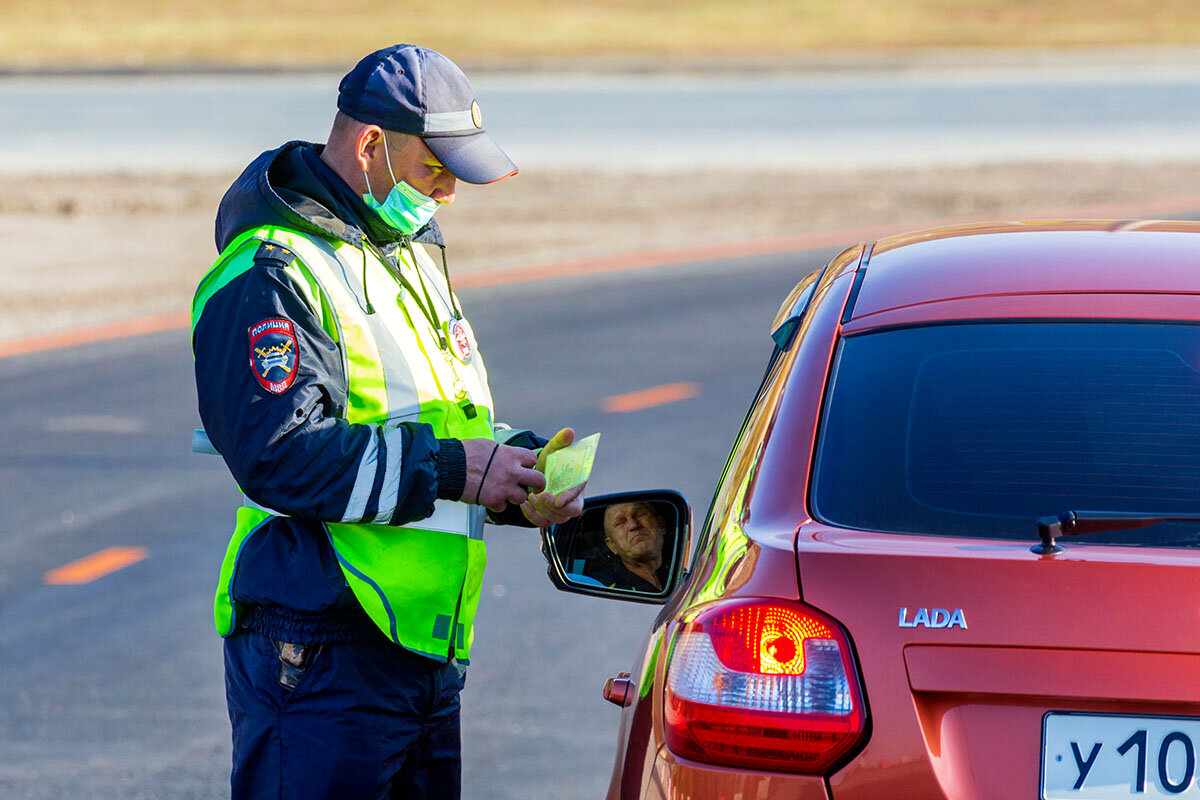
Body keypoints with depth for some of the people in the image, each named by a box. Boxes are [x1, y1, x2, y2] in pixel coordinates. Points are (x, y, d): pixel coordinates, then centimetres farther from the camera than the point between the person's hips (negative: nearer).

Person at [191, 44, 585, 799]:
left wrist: (519, 468, 5)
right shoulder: (271, 277, -12)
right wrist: (447, 468, -22)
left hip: (427, 646, 9)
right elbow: (280, 454, -23)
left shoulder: (413, 257, 21)